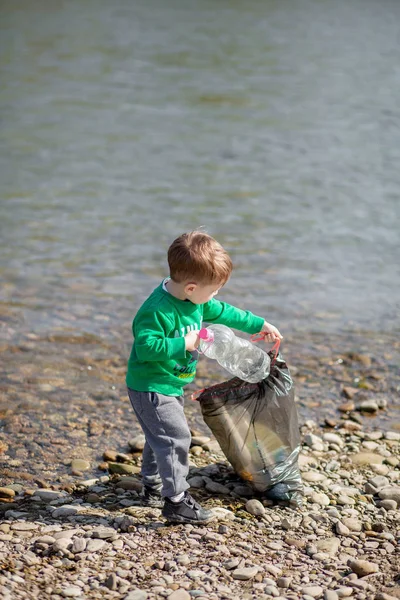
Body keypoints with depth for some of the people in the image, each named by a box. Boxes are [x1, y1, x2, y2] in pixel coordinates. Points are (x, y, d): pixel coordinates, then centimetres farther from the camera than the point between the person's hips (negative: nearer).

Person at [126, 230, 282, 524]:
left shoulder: (196, 301, 0)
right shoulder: (158, 310, -30)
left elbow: (223, 312, 15)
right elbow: (146, 346, -32)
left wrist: (259, 325, 19)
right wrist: (184, 344, -30)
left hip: (171, 386, 10)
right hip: (151, 387, -10)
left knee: (161, 437, 21)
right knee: (175, 437, -12)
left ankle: (153, 487, 36)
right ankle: (176, 500, -5)